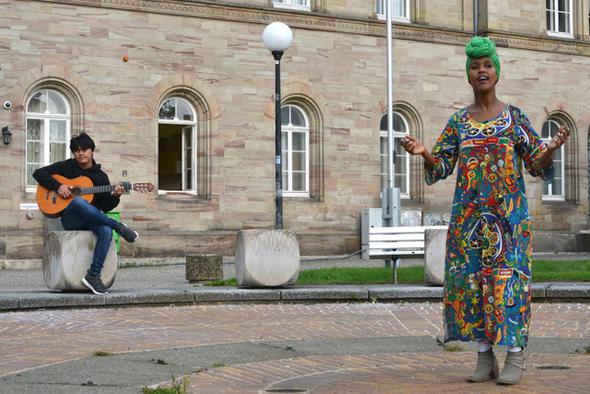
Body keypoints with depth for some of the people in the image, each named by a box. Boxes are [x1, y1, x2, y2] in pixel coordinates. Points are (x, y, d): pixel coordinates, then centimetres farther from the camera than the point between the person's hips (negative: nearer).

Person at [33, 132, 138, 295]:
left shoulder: (101, 176, 13)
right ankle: (118, 227, -28)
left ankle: (93, 275, -33)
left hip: (92, 219, 2)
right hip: (70, 219, -2)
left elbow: (105, 207, 8)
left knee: (106, 231, -35)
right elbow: (39, 173, 4)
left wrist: (115, 196, -14)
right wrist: (58, 186, -11)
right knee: (78, 201, -40)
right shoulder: (67, 167, 10)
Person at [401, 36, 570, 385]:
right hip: (469, 212, 3)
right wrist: (422, 152, -11)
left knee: (508, 275, -7)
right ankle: (485, 358, 8)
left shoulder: (515, 117, 4)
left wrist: (551, 148, -20)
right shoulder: (458, 121, 11)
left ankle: (516, 358, -1)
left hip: (508, 210, -3)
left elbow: (536, 163, 1)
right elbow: (441, 166, 8)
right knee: (472, 277, 0)